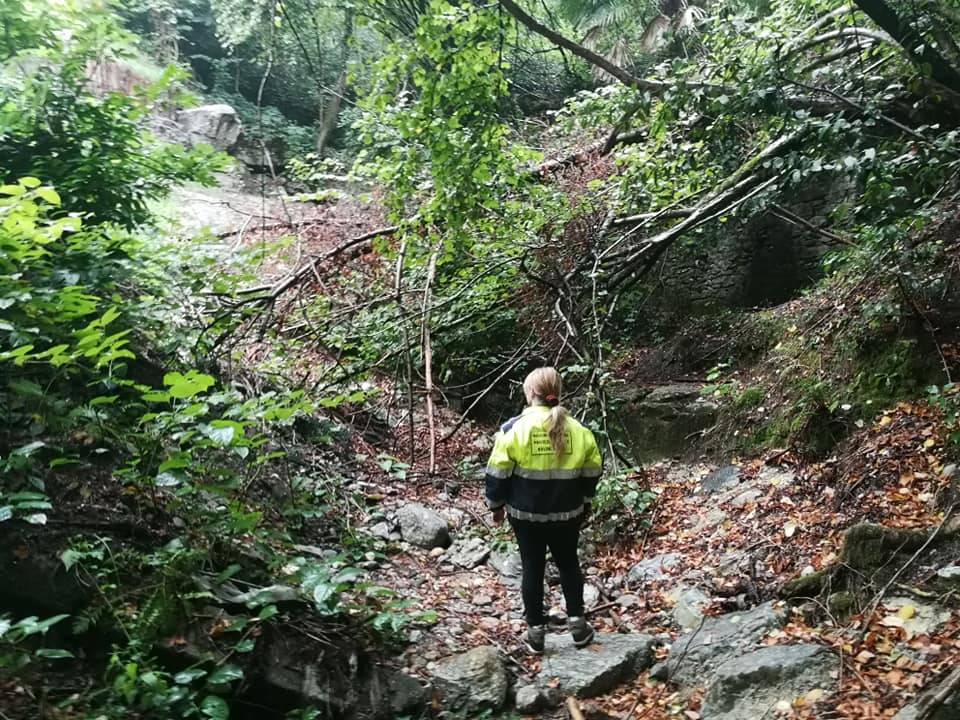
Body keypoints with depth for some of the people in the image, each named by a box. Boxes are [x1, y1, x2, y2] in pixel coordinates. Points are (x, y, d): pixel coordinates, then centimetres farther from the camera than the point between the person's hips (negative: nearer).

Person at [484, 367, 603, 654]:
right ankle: (578, 625, 24)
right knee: (569, 564, 19)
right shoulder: (578, 429, -4)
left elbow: (498, 472, -9)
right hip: (567, 513, 2)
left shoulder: (514, 428, -14)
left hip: (526, 513, -2)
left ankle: (536, 632, 18)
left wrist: (496, 504, 5)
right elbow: (592, 472, 6)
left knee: (532, 569, 10)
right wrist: (585, 502, 20)